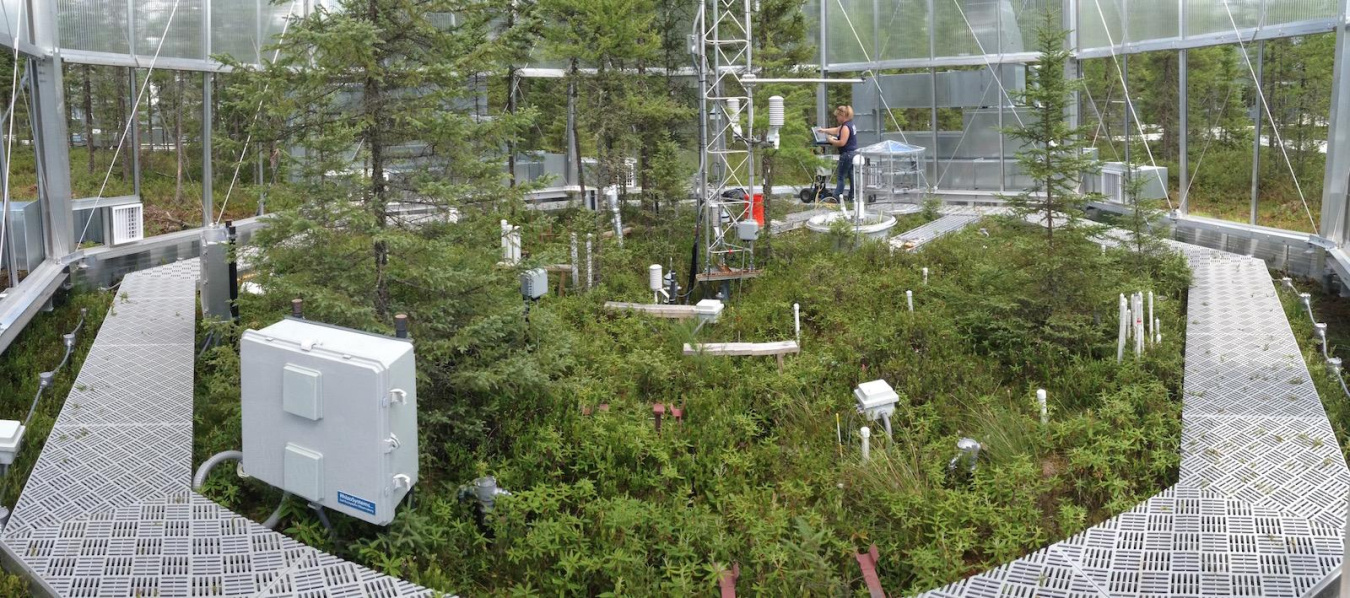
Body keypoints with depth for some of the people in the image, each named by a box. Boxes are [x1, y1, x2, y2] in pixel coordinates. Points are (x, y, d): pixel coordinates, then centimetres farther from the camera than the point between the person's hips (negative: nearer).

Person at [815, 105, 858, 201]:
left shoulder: (846, 127, -18)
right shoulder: (850, 124, 15)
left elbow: (842, 143, -24)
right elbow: (836, 130, 28)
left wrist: (832, 141, -8)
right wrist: (824, 130, 29)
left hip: (847, 154, -10)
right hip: (854, 153, 10)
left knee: (840, 176, -3)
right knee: (852, 176, 12)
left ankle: (837, 196, 0)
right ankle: (853, 196, 16)